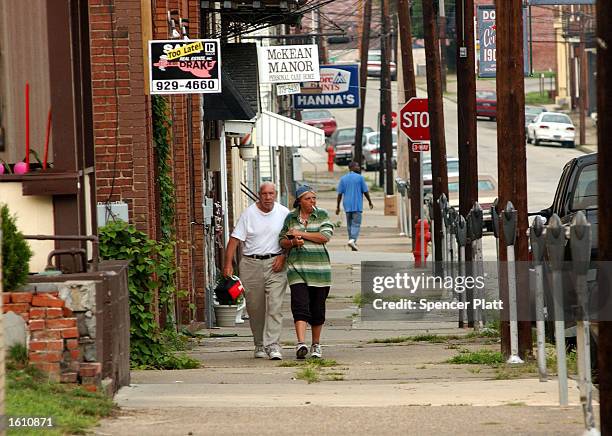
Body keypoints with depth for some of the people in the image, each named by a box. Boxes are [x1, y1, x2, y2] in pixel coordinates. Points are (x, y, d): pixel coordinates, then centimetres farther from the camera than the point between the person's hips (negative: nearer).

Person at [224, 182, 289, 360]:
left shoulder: (284, 213, 4)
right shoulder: (249, 214, 0)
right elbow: (235, 239, -2)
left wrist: (283, 257, -3)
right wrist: (228, 264, -10)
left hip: (275, 264, 0)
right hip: (251, 264, 0)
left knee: (274, 306, -12)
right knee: (254, 308, 6)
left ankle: (272, 345, -16)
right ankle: (259, 345, 21)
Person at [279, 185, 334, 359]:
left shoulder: (322, 215, 4)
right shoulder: (290, 217, 9)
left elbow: (325, 236, -9)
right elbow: (282, 241, 14)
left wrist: (301, 234, -8)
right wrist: (293, 242, -8)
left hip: (319, 267, 0)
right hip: (297, 267, 0)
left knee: (317, 308, 5)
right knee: (300, 305, -15)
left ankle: (316, 345, 20)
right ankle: (301, 343, -25)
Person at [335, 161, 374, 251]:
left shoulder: (343, 179, 6)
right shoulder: (360, 178, -5)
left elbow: (340, 193, 4)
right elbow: (365, 192, -2)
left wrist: (338, 207, 8)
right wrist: (370, 202, 12)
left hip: (347, 205, 4)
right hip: (357, 205, -4)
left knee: (349, 224, 15)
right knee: (356, 224, -7)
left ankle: (352, 240, 22)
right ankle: (353, 240, -26)